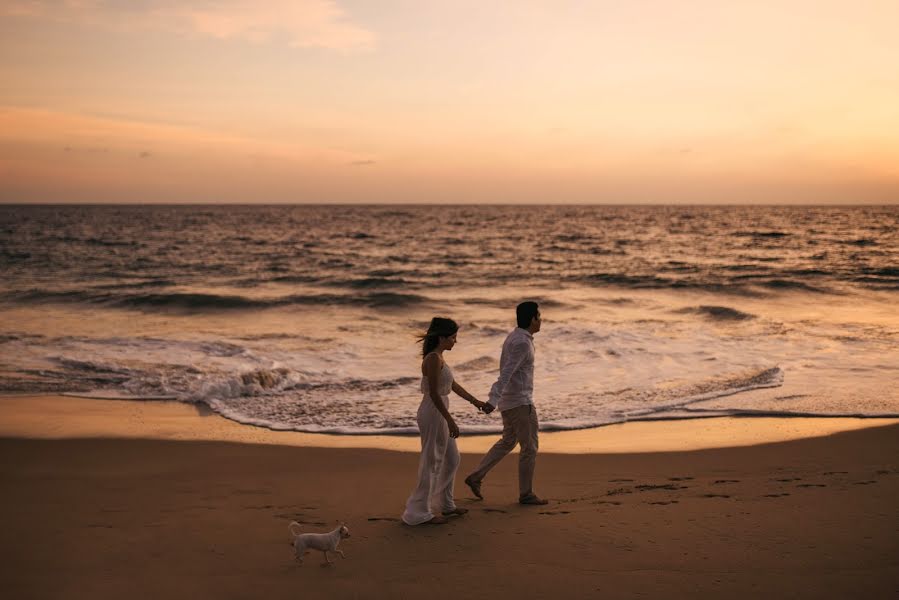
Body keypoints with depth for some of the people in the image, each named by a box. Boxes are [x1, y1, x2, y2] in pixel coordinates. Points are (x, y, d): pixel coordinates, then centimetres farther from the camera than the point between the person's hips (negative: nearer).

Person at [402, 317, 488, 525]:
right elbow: (434, 393, -22)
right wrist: (450, 421, -21)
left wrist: (475, 401, 27)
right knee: (432, 462, -1)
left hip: (439, 414, 10)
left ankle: (445, 504, 31)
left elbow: (452, 385, 22)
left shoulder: (438, 357, 12)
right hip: (433, 414, -10)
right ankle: (420, 512, 8)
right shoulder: (434, 358, -18)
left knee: (452, 460, 18)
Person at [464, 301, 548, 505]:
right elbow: (506, 373, -30)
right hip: (520, 402, -10)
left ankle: (476, 477, 18)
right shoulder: (522, 343, -21)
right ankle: (526, 493, 12)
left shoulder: (514, 338, 11)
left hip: (510, 400, 10)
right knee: (529, 447, 2)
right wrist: (492, 402, -36)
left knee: (507, 442, 21)